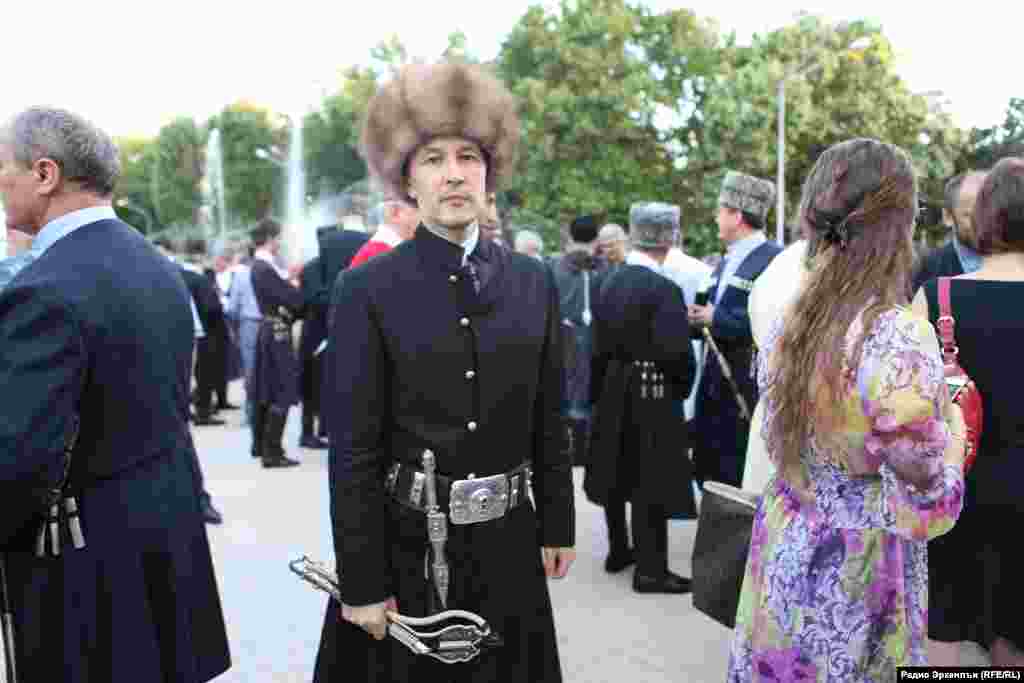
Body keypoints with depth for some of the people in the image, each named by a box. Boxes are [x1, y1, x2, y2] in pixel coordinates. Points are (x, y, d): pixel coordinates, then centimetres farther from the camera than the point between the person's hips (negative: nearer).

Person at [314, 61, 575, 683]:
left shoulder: (534, 282, 2)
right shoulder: (367, 291, -9)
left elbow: (549, 423, 7)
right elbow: (353, 452, -11)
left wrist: (557, 527, 8)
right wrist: (362, 584, -11)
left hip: (507, 543, 4)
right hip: (405, 545, -3)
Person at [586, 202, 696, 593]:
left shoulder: (610, 282, 1)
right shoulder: (664, 289, -19)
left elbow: (599, 343, 5)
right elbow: (675, 351, -24)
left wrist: (600, 388, 13)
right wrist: (683, 385, -5)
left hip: (614, 390, 7)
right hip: (652, 394, -7)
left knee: (616, 471, 17)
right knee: (650, 480, 1)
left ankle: (618, 551, 32)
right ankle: (650, 570, 9)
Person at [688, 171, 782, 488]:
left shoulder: (775, 259, -12)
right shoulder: (724, 263, 17)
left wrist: (715, 318, -18)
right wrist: (695, 318, -2)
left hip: (749, 392, -8)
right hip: (714, 387, 9)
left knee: (741, 483, -1)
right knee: (710, 477, 15)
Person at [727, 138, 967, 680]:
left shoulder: (788, 322, -3)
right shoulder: (898, 336, -24)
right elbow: (926, 510, -23)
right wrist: (954, 431, -4)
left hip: (785, 549, 6)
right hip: (857, 575, -6)